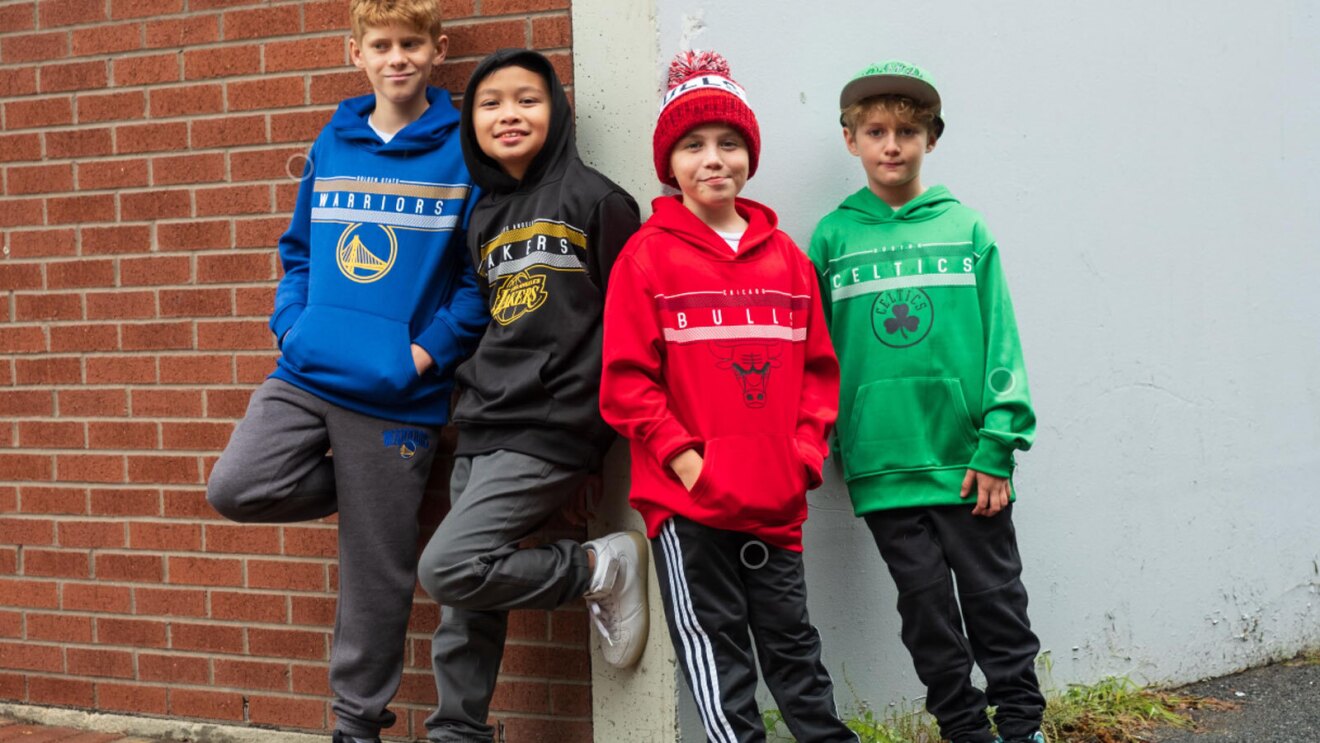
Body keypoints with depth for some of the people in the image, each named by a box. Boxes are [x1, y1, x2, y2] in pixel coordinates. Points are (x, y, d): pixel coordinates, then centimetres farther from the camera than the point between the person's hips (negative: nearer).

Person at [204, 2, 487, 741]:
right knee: (236, 488, -12)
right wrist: (292, 323, 1)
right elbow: (298, 249, 17)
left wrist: (429, 350, -14)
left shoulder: (463, 152, -5)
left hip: (398, 394, -4)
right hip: (306, 374, 4)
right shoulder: (331, 146, 9)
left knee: (376, 568, 4)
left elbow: (484, 275, -6)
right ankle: (368, 495, 15)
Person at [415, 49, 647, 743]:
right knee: (467, 605, 5)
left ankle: (602, 568, -2)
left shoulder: (592, 199, -5)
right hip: (482, 427, 6)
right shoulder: (482, 216, 15)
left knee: (448, 568, -18)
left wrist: (596, 430, -5)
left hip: (550, 429, -6)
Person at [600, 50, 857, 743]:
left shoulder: (784, 256, 8)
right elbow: (626, 379, -7)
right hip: (687, 500, -3)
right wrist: (684, 457, -14)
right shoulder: (649, 255, -4)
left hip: (775, 500, 4)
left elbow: (817, 366, 13)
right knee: (714, 648, 3)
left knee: (791, 640, 15)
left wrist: (805, 449, 0)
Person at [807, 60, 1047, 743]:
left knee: (995, 598, 8)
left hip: (967, 458, 0)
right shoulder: (832, 237, 4)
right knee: (927, 610, 9)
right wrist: (822, 446, 0)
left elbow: (1000, 340, 0)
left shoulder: (965, 228, 3)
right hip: (884, 466, 1)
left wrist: (997, 447, -6)